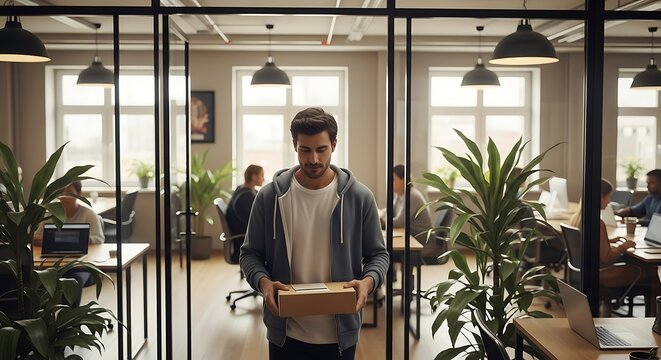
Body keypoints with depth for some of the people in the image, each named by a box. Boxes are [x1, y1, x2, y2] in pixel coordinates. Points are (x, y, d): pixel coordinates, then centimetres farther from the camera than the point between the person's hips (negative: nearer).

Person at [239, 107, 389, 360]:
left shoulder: (359, 197, -5)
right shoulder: (269, 197, -5)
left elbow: (377, 253, 3)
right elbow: (250, 253, 3)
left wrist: (368, 280, -18)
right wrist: (263, 281, -17)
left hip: (340, 332, 0)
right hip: (286, 333, 0)